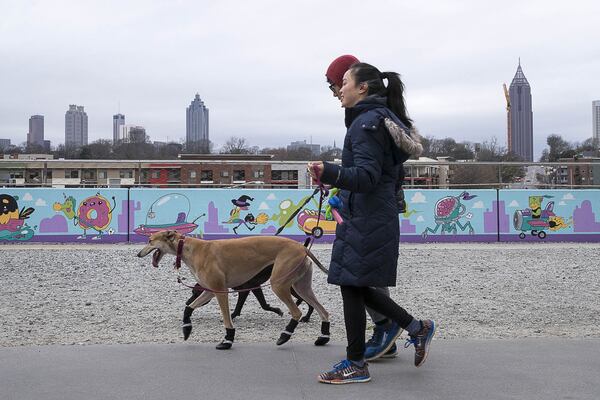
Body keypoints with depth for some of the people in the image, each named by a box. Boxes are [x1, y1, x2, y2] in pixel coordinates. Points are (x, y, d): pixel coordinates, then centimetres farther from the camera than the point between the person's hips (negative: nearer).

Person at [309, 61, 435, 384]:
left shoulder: (368, 122, -14)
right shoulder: (379, 118, 17)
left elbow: (367, 176, -23)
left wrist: (329, 173, -37)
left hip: (365, 220, -10)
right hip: (374, 218, 10)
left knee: (351, 285, -2)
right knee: (357, 286, 15)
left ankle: (355, 365, 9)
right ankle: (417, 328, 25)